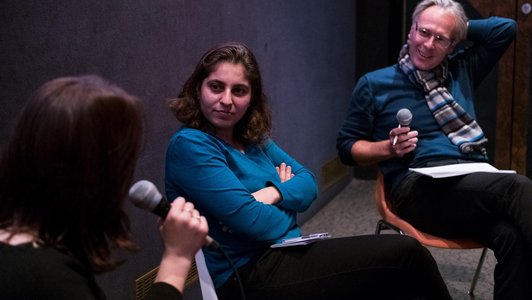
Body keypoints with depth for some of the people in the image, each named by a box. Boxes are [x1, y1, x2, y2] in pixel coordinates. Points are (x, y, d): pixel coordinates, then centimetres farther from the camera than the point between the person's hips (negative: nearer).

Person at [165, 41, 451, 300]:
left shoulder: (253, 138, 10)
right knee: (406, 253, -9)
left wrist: (275, 193, -13)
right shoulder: (189, 145, -16)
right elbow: (251, 221, -21)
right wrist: (288, 205, -2)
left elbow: (307, 182, 7)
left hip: (283, 254, 8)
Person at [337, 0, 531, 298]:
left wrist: (460, 28, 21)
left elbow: (506, 28, 24)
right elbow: (347, 146, 11)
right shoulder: (374, 84, 11)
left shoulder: (462, 71, 23)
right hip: (418, 186, -4)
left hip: (476, 181, 5)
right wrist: (389, 148, -7)